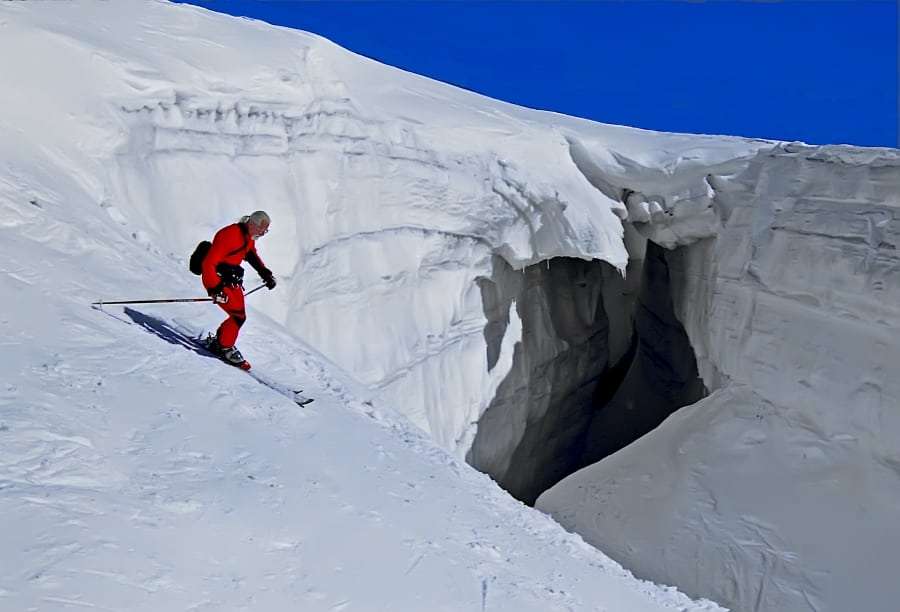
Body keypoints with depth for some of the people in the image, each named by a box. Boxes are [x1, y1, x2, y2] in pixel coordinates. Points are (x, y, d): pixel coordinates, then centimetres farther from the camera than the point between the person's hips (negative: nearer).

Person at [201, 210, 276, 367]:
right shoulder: (229, 235, -25)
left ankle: (217, 342, 29)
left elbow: (252, 254, 26)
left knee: (239, 316, 12)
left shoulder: (249, 237, 3)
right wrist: (215, 288, -31)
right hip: (216, 281, -9)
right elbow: (208, 264, -27)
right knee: (238, 316, -14)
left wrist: (265, 273, 16)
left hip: (232, 281, 9)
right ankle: (226, 348, 5)